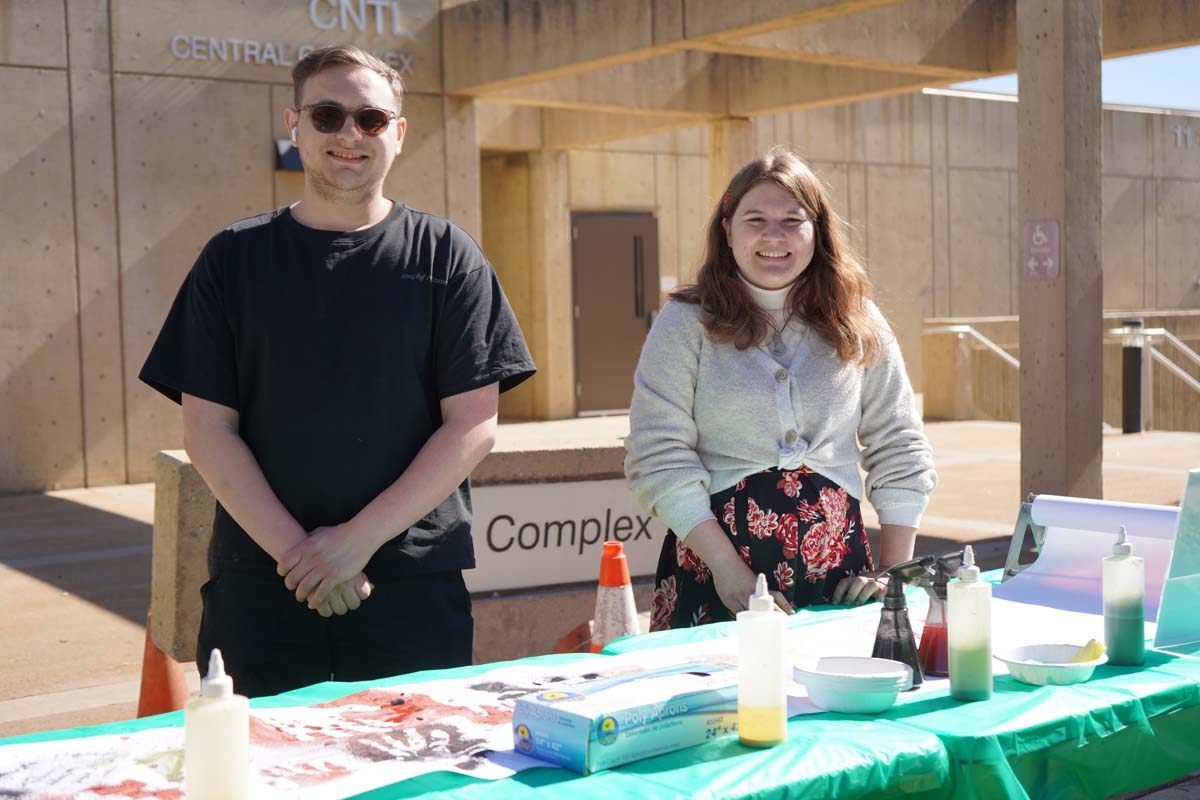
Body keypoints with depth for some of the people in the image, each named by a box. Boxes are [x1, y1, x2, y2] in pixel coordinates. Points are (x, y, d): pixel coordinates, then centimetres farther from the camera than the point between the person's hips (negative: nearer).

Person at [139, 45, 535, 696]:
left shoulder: (446, 256, 3)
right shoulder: (235, 257, 6)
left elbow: (473, 425, -3)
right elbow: (207, 430, 1)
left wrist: (360, 537, -11)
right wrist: (294, 549, -10)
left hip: (415, 588, 0)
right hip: (258, 585, 1)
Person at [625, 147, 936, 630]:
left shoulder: (859, 325, 8)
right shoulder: (686, 324, -1)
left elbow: (899, 453, 11)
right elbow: (659, 459, -7)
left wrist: (895, 575, 4)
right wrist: (728, 568, -14)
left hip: (837, 578, 2)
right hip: (712, 579, -2)